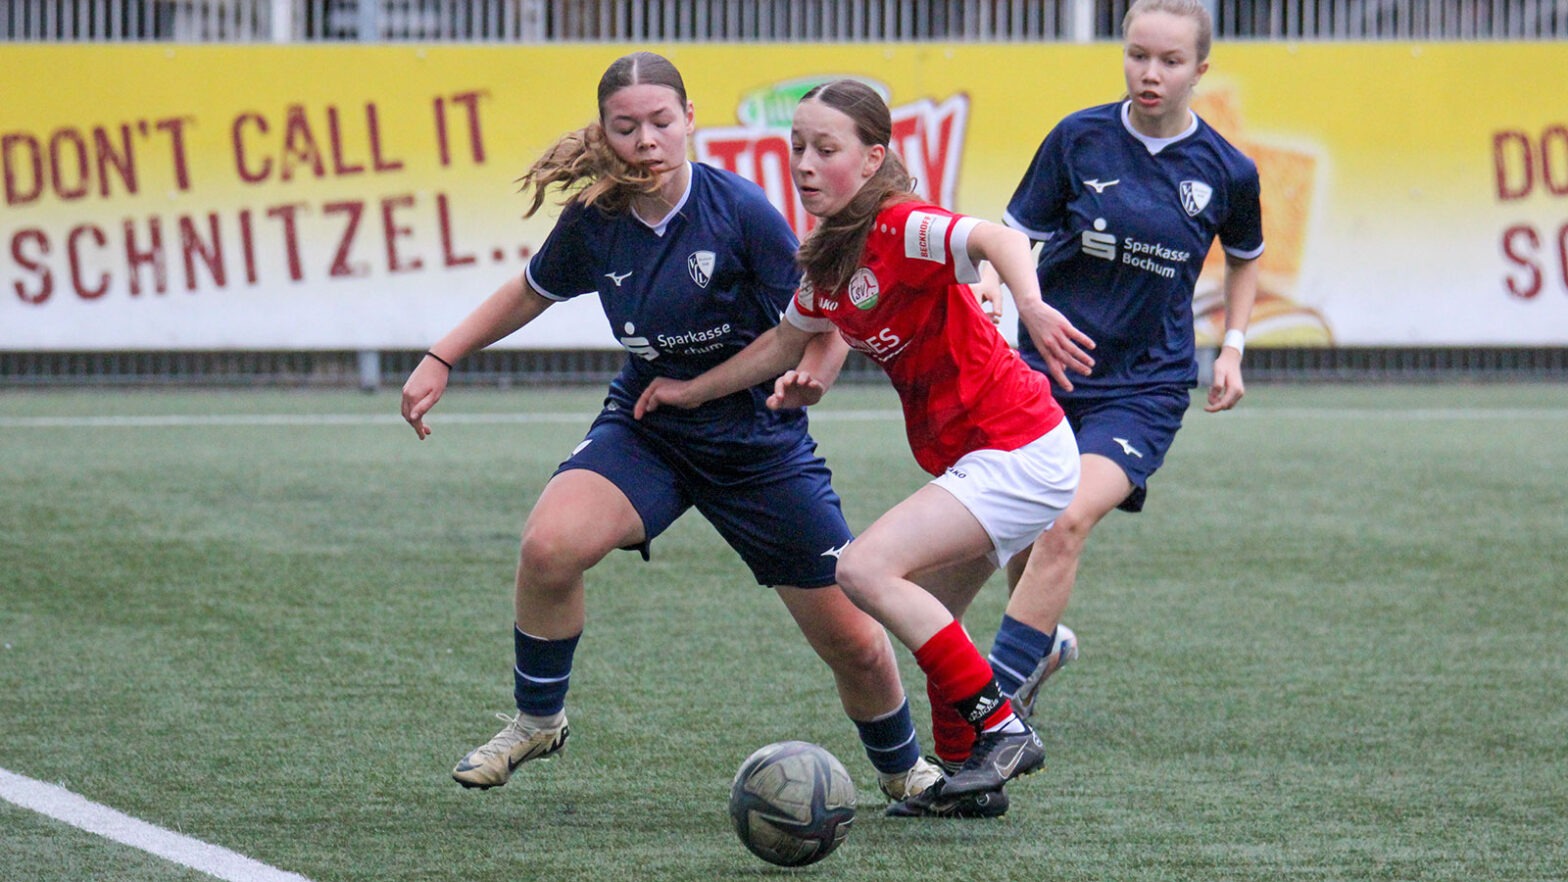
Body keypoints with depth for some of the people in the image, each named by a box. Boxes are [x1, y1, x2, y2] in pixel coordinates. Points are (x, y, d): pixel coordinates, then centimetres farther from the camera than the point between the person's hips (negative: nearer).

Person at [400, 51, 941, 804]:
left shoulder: (738, 211, -19)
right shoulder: (592, 223, -10)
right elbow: (531, 292, 12)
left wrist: (804, 378, -34)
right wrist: (440, 360, 8)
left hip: (758, 443, -2)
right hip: (645, 429, 2)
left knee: (854, 644, 1)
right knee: (548, 545, -28)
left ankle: (904, 772, 32)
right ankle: (535, 722, -3)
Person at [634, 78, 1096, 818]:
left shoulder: (899, 230, -18)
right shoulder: (828, 258, 9)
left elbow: (999, 239, -36)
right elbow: (786, 342, 27)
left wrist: (1030, 306, -55)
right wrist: (692, 391, 30)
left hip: (1017, 450, -10)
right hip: (970, 459, 10)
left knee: (866, 570, -19)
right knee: (922, 616, 18)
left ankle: (1001, 730, -14)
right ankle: (971, 775, 27)